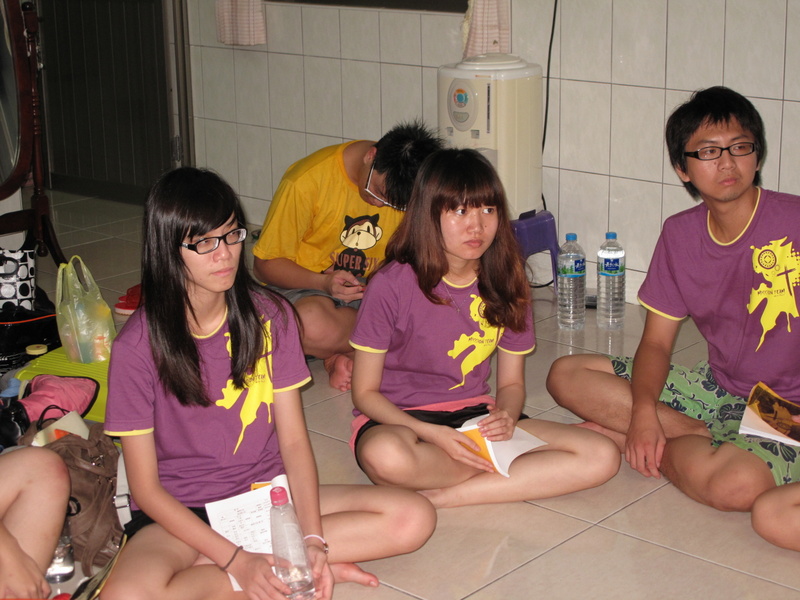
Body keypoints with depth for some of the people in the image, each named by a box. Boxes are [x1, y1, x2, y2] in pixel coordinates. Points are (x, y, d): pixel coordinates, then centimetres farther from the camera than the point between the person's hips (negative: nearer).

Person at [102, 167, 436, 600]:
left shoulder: (269, 316, -3)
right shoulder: (138, 346, -13)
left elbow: (294, 439, -4)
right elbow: (146, 489, -12)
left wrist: (314, 541, -19)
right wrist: (237, 562, -22)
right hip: (181, 512, -3)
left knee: (414, 519, -15)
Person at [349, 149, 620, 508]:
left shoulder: (506, 286, 0)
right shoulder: (393, 285, -14)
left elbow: (512, 382, 8)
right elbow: (365, 392, -9)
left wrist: (506, 416, -17)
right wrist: (432, 434, -25)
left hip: (475, 416, 5)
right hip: (401, 420, -4)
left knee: (603, 458, -15)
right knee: (386, 456, -43)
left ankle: (443, 496, -19)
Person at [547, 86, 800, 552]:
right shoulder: (680, 235, 2)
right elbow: (656, 341, 3)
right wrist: (643, 410, -18)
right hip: (719, 388, 6)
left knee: (736, 483, -39)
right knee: (566, 376, -4)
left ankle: (617, 436, -10)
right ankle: (697, 437, -13)